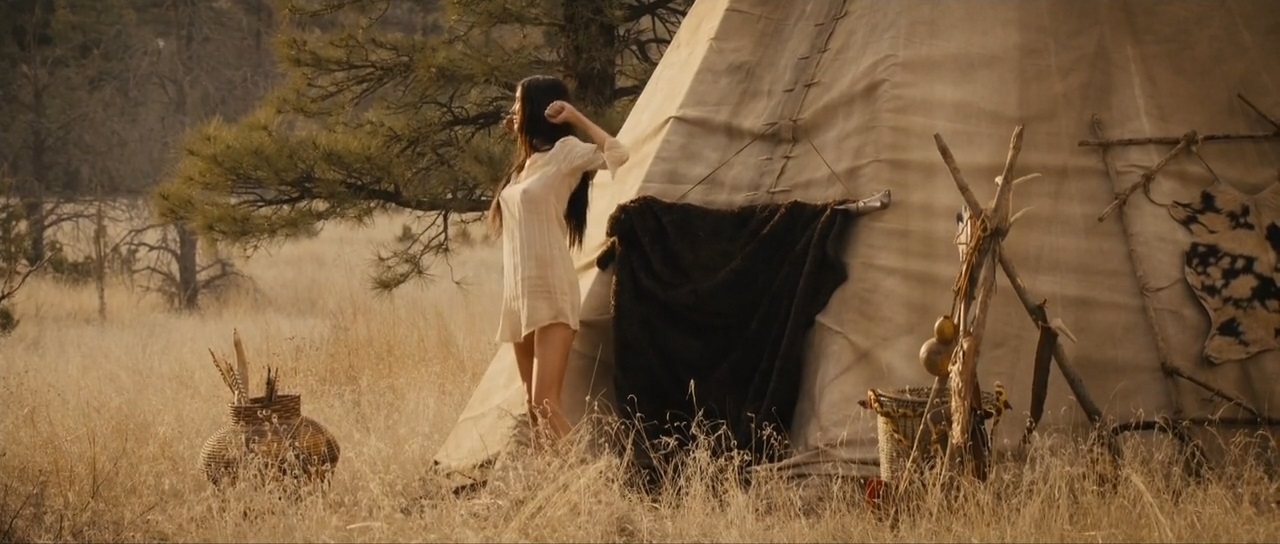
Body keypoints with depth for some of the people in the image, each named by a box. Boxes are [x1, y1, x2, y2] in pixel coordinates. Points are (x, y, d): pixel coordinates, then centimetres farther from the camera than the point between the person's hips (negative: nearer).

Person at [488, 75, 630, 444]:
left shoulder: (565, 151, -7)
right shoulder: (526, 161, 17)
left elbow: (618, 156, -22)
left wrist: (576, 117, -14)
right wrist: (517, 136, 24)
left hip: (551, 293, -9)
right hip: (520, 293, 9)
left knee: (545, 402, -19)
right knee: (533, 405, 5)